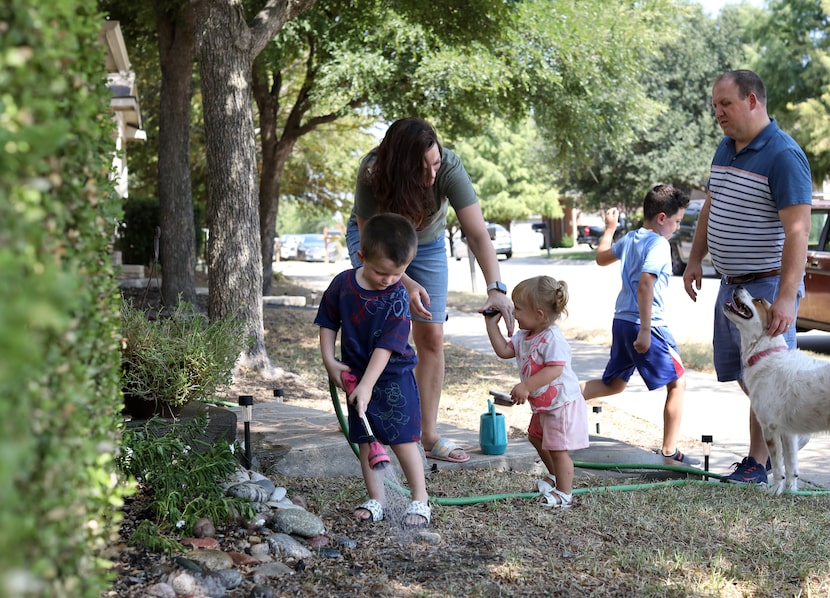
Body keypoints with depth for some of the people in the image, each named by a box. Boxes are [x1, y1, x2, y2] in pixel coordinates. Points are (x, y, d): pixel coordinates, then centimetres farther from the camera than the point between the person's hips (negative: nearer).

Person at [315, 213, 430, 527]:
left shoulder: (397, 297, -18)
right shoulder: (343, 284, -7)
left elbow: (386, 346, -21)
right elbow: (328, 322, 7)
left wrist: (367, 385, -24)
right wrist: (330, 361, -3)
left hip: (393, 377, -4)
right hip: (355, 375, 4)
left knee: (403, 440, -4)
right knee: (365, 441, 7)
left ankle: (420, 500, 9)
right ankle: (376, 500, 17)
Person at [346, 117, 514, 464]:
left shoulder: (450, 167, -35)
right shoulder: (373, 172, -35)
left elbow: (478, 234, -40)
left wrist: (496, 289, -54)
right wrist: (406, 284, -42)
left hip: (428, 244, 2)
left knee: (431, 337, -2)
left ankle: (429, 435, 5)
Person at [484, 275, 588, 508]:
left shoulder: (552, 339, -27)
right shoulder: (524, 336, 3)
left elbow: (555, 369, -34)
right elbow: (504, 350, 6)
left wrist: (526, 387, -37)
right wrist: (492, 324, 3)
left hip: (562, 403, -11)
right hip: (543, 404, 11)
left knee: (557, 449, -3)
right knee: (537, 437, 27)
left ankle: (564, 493, 11)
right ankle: (556, 475, 46)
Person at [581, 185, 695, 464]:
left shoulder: (630, 239, 12)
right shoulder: (659, 244, -13)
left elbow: (601, 257, 30)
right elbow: (644, 285, -25)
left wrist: (609, 228, 45)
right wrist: (645, 330, -26)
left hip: (621, 321, 8)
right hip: (646, 324, -8)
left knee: (614, 384, 20)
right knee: (678, 383, 4)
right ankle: (669, 452, 5)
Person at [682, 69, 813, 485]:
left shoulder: (784, 155, -17)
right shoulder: (725, 149, 9)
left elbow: (797, 231, -23)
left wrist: (786, 297, -29)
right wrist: (695, 260, 17)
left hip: (768, 284, -9)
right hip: (731, 281, 9)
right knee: (740, 373, 15)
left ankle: (758, 463, 7)